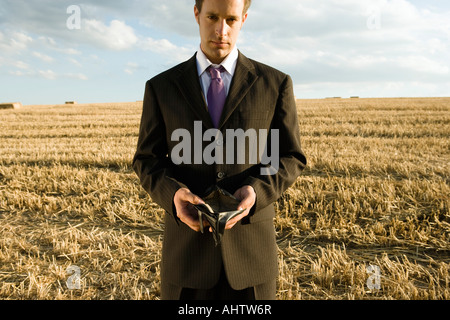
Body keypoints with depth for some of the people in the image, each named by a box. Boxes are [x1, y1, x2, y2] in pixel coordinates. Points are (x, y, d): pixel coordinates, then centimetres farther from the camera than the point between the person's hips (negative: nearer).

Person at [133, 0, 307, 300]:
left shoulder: (276, 84, 0)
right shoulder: (161, 87, 2)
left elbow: (291, 158, 3)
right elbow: (147, 161, 6)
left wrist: (256, 191, -17)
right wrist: (173, 195, -16)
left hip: (250, 248, 0)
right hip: (187, 246, 1)